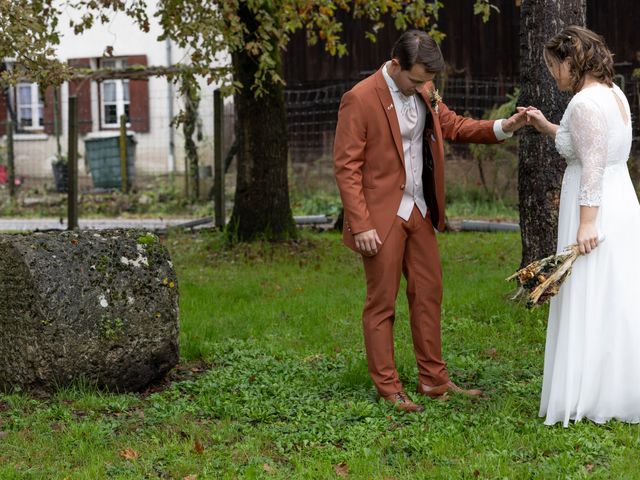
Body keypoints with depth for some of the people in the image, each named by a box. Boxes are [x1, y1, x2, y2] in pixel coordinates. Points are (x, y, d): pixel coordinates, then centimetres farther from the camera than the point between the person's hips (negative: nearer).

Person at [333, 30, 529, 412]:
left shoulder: (424, 91, 5)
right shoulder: (360, 100, -16)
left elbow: (453, 126, 15)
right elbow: (347, 167, -15)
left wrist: (503, 128, -2)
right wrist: (361, 226, -19)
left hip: (419, 211, 7)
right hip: (383, 216, -7)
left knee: (429, 293, 11)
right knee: (382, 302, 2)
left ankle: (434, 380, 21)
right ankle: (388, 389, 12)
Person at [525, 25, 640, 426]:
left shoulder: (584, 102, -16)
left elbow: (592, 166, -21)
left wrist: (586, 223, -22)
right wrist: (548, 129, 22)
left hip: (596, 211, -10)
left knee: (591, 304, -2)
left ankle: (592, 398, 4)